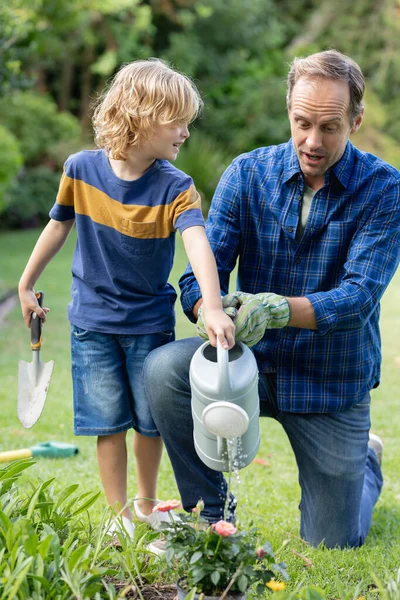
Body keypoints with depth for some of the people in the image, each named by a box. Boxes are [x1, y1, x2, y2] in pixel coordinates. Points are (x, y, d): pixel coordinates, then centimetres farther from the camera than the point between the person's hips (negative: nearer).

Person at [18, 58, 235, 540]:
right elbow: (59, 226, 7)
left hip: (151, 322, 0)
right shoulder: (82, 169, -10)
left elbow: (198, 244, -31)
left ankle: (146, 505, 32)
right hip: (93, 321, 0)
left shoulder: (175, 187, -15)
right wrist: (27, 284, 14)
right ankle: (119, 515, 17)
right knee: (108, 422, 3)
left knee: (150, 420, 9)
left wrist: (213, 309, -47)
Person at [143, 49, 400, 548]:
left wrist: (278, 309, -43)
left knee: (332, 546, 3)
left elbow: (358, 297, -23)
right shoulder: (247, 174, -6)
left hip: (333, 379, -2)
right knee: (164, 370, -28)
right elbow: (202, 272, -11)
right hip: (256, 359, 2)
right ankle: (211, 512, -6)